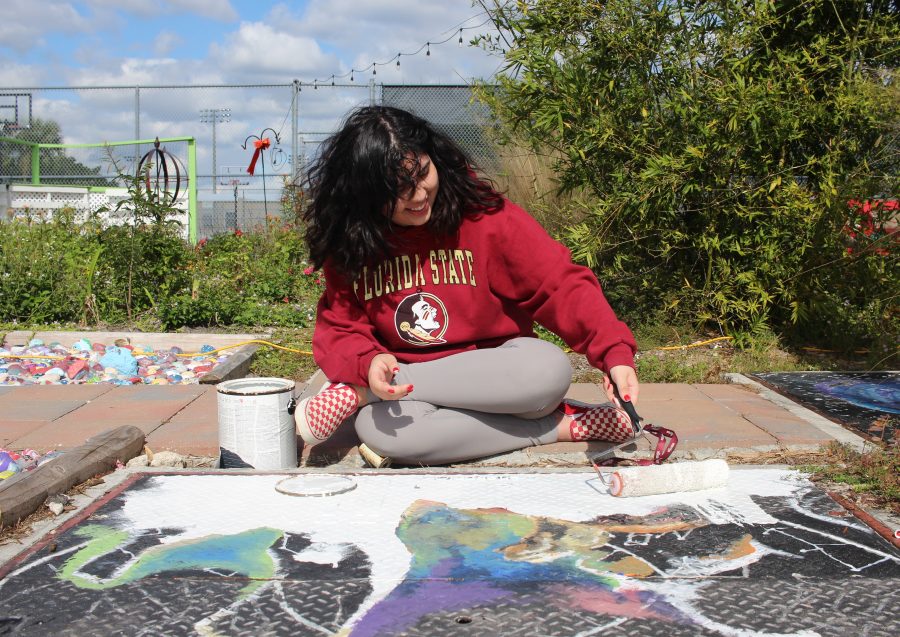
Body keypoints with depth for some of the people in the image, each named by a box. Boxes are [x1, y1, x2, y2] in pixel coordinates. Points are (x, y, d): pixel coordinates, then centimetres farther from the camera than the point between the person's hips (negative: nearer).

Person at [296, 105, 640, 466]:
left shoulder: (484, 215, -10)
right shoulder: (348, 245, -1)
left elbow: (562, 285, -14)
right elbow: (339, 331, -2)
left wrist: (614, 352, -30)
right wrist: (369, 364, -26)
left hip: (497, 375, 0)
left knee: (549, 368, -35)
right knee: (379, 430, -34)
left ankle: (355, 394, -22)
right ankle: (561, 426, -22)